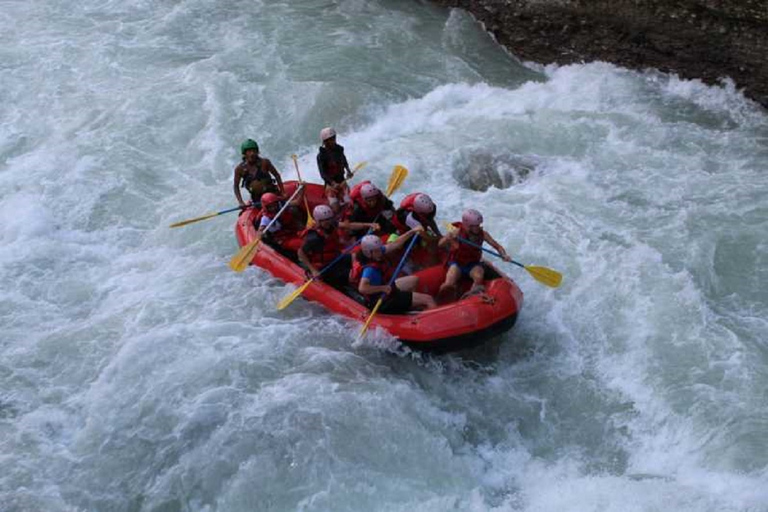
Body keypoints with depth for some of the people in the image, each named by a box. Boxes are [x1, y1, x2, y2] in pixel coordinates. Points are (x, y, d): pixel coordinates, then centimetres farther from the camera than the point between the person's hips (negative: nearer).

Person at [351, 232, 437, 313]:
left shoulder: (376, 252, -7)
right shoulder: (370, 269, -32)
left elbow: (395, 244, 2)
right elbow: (362, 288, -46)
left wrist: (412, 232, -2)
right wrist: (383, 288, -37)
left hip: (386, 289, 10)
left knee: (414, 280, 30)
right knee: (428, 299, -11)